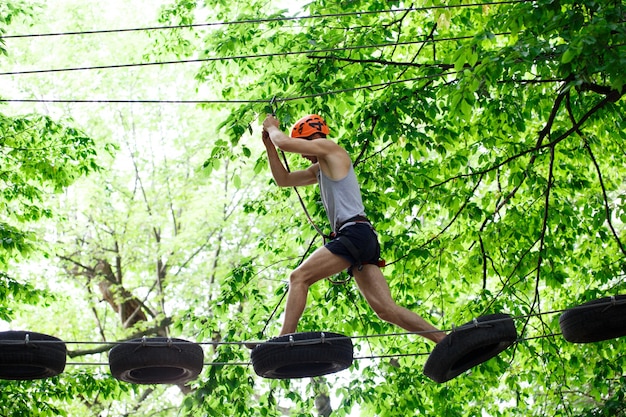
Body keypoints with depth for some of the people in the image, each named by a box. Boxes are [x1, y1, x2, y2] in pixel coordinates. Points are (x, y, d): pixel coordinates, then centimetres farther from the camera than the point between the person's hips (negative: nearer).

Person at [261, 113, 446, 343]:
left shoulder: (330, 148, 3)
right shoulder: (319, 169, 30)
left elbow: (285, 143, -4)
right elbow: (283, 180, 34)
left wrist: (272, 127, 17)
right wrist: (269, 145, 27)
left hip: (354, 232, -10)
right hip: (362, 239, 10)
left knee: (299, 277, -14)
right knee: (386, 309, -1)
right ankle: (448, 341, -5)